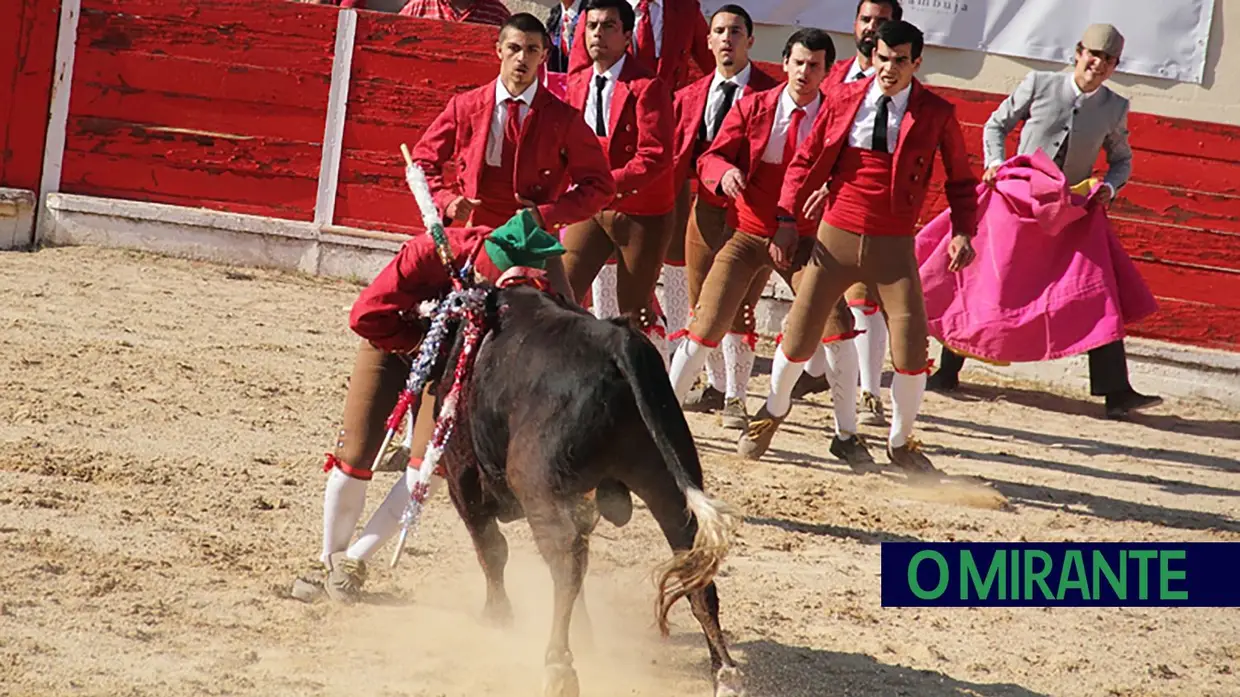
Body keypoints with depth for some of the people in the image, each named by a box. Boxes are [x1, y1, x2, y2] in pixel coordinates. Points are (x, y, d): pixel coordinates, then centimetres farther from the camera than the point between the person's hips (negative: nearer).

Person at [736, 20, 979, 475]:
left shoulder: (936, 114, -3)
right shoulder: (843, 99, 1)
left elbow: (961, 180, 6)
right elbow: (806, 160, 8)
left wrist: (963, 232, -8)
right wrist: (787, 218, 0)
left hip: (893, 248, -1)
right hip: (836, 237, 1)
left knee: (911, 352, -7)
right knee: (798, 339, 3)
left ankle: (900, 443, 16)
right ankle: (774, 411, 33)